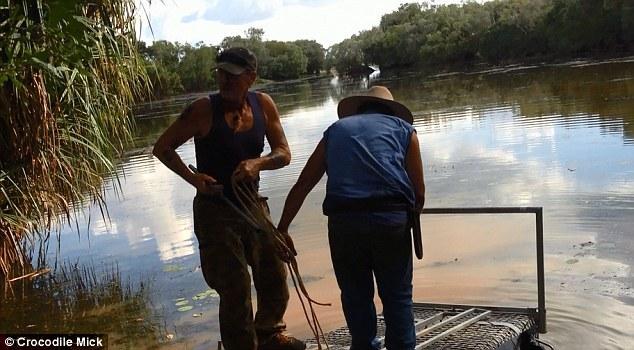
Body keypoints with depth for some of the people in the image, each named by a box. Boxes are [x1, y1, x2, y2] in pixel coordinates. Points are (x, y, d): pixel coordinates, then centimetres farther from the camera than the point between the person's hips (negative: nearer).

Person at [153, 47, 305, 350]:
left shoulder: (263, 104, -4)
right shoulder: (204, 109, -16)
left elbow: (284, 154, -2)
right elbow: (162, 148, -9)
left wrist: (257, 163, -23)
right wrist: (192, 177, -22)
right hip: (215, 211, -5)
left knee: (274, 277, 18)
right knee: (236, 291, 2)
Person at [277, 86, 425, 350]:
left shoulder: (336, 129, 25)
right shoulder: (403, 128, 20)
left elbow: (301, 186, 21)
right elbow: (419, 192, 14)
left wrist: (282, 229, 26)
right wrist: (409, 219, 32)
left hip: (343, 219, 1)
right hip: (392, 217, -1)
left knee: (356, 295, 17)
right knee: (397, 296, 14)